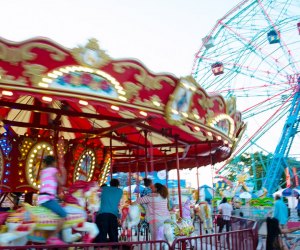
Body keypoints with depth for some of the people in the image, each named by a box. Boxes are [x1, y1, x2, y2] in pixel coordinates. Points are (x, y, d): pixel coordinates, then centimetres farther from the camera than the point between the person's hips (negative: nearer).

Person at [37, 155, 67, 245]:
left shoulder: (43, 171, 21)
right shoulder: (53, 170, -2)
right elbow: (62, 182, -4)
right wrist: (64, 172, 9)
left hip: (41, 199, 10)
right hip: (47, 198, -10)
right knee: (64, 215, -18)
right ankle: (53, 237, -20)